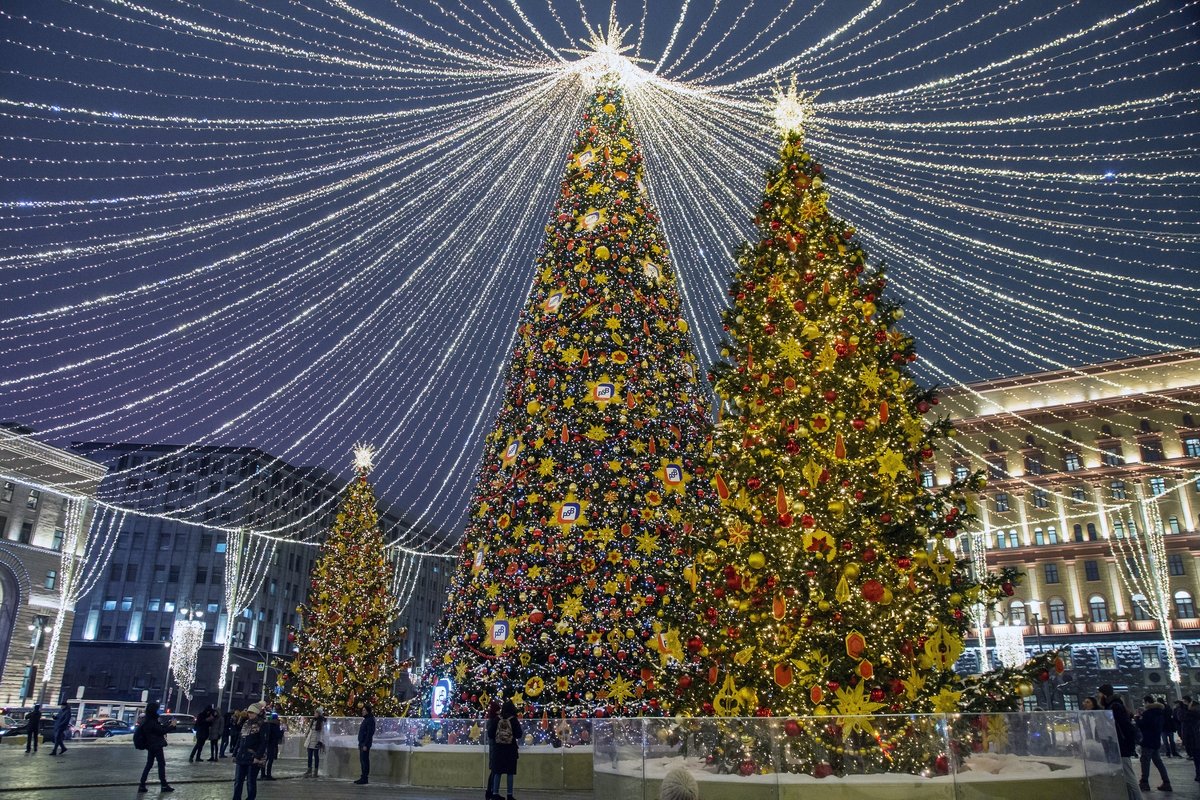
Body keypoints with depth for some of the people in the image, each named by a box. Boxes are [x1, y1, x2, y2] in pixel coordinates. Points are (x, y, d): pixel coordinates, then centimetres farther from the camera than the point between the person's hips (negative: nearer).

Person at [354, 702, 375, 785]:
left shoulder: (370, 720, -13)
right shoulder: (365, 719, 18)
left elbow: (370, 733, -19)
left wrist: (365, 745, -21)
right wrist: (360, 743, 18)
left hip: (365, 744, -10)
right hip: (362, 743, 10)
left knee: (365, 760, -7)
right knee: (362, 760, 11)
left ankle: (365, 778, -4)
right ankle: (363, 777, 16)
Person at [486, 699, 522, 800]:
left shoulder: (496, 719, -1)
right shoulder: (514, 720, -7)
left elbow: (490, 734, 1)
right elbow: (519, 735, -6)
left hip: (498, 748, 2)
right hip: (510, 749, -2)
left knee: (497, 771, 8)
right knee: (510, 773, 3)